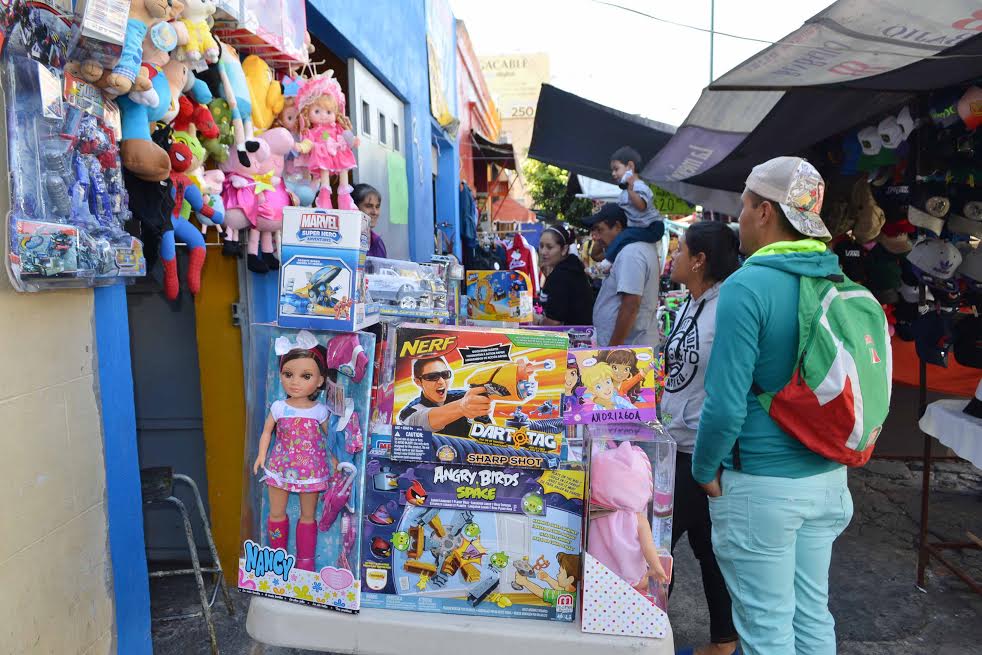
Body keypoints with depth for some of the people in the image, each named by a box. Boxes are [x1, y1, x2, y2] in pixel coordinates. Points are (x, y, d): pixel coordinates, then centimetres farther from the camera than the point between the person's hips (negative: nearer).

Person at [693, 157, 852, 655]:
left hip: (762, 484, -7)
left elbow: (726, 404, -22)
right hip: (827, 477, 7)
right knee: (812, 614, 21)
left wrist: (704, 470, -6)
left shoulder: (748, 287, -18)